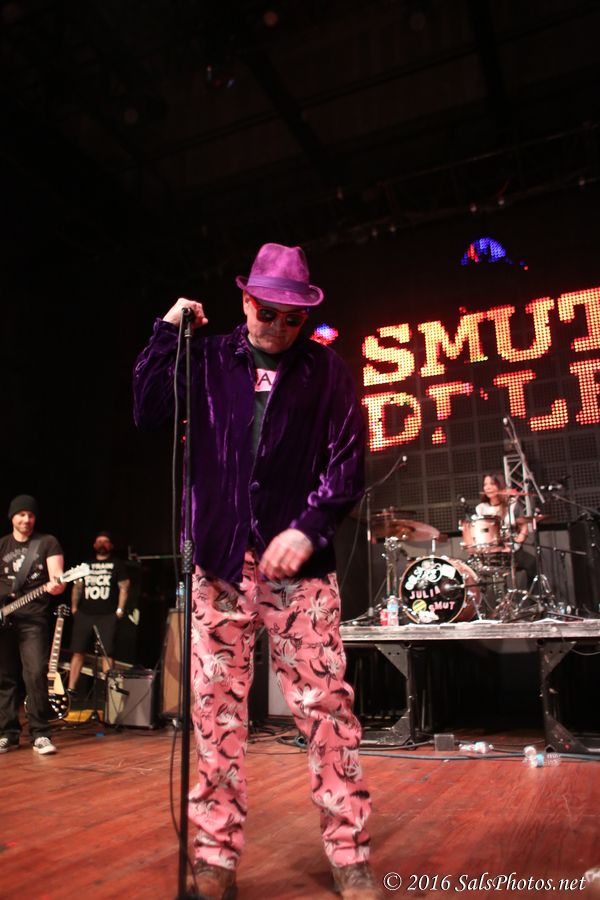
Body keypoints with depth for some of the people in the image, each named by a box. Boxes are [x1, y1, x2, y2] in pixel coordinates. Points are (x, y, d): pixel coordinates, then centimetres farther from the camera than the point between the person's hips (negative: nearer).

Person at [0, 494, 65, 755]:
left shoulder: (47, 542, 2)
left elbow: (56, 573, -8)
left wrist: (56, 584, -31)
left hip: (33, 618, -3)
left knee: (36, 675, -10)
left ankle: (40, 734, 0)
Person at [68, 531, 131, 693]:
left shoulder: (117, 565, 7)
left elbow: (124, 587, 2)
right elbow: (77, 586, 19)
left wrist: (120, 609, -7)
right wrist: (74, 607, 9)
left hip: (107, 616, -3)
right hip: (84, 614, 3)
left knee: (107, 653, -7)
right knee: (77, 652, 3)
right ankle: (70, 689, 11)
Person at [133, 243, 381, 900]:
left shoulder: (326, 370, 7)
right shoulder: (207, 359, 12)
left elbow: (348, 462, 2)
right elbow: (149, 413, 3)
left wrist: (308, 529, -10)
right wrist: (166, 334, 1)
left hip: (296, 557, -1)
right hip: (218, 557, 2)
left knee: (325, 701, -3)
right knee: (216, 705, 4)